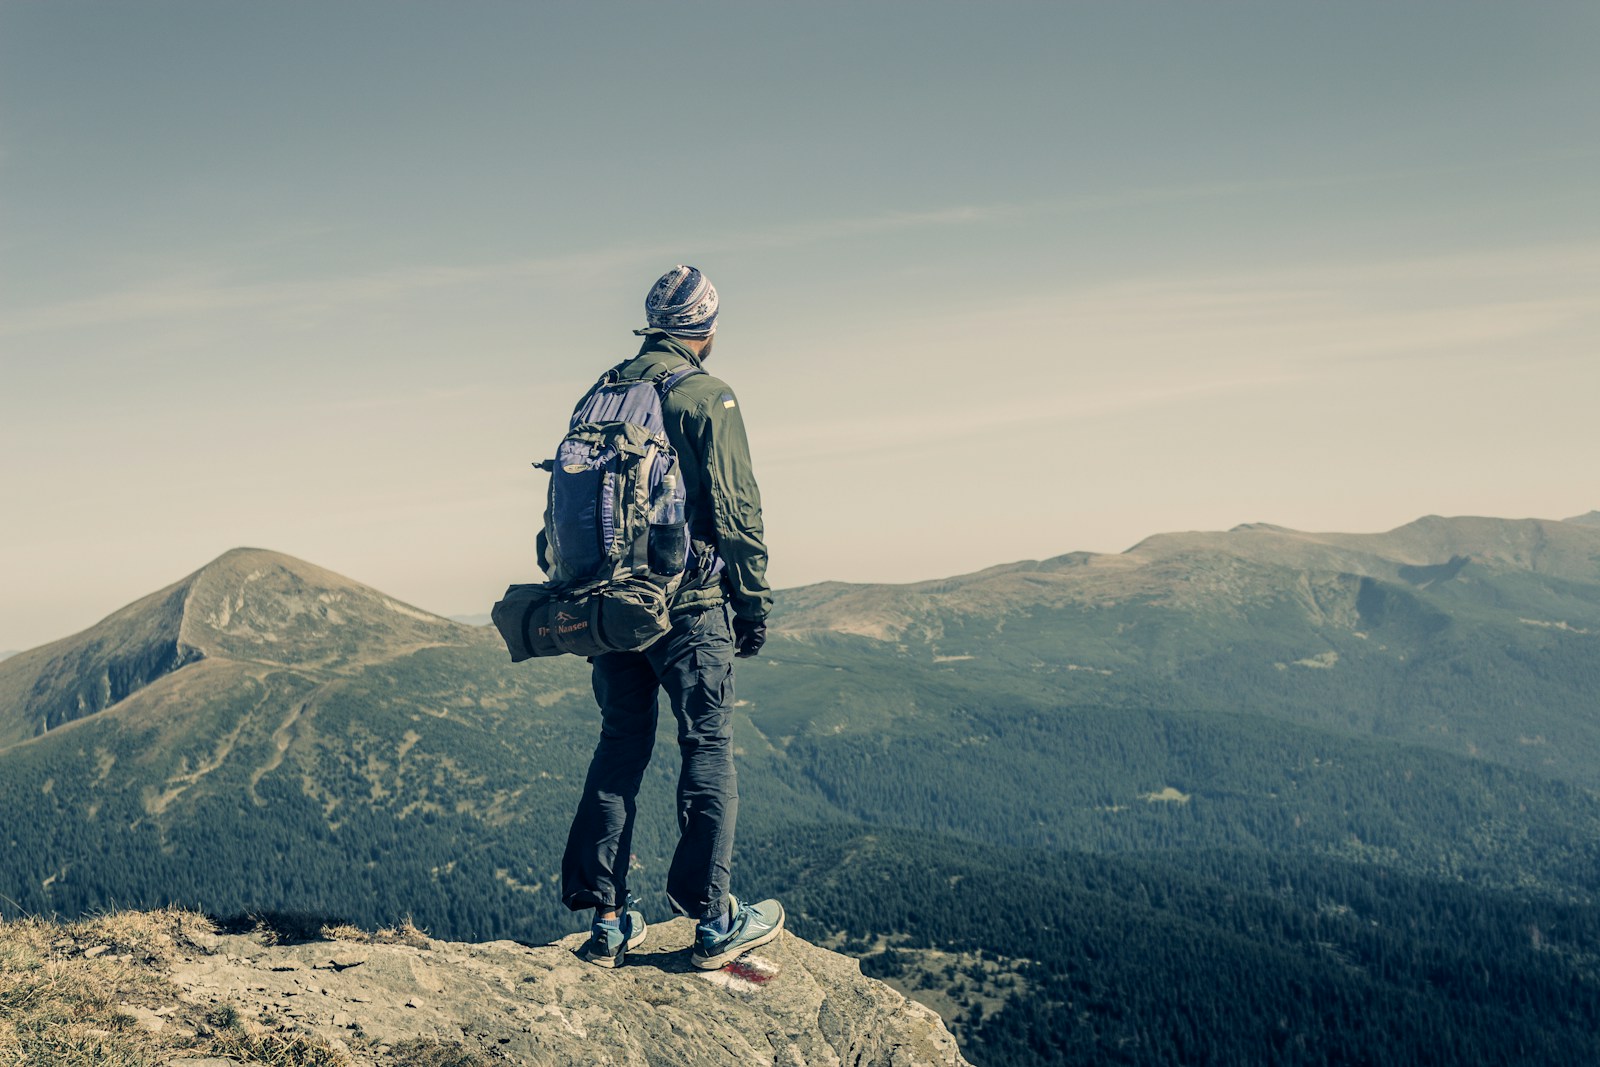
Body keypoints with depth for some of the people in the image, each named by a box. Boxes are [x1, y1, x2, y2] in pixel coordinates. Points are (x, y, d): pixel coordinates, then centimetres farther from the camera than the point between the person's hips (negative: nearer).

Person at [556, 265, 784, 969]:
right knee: (708, 751, 3)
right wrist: (755, 606, -4)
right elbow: (736, 511, -12)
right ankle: (714, 922, 6)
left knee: (619, 750, 12)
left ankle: (607, 919, 13)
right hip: (689, 606, -6)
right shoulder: (706, 398, -9)